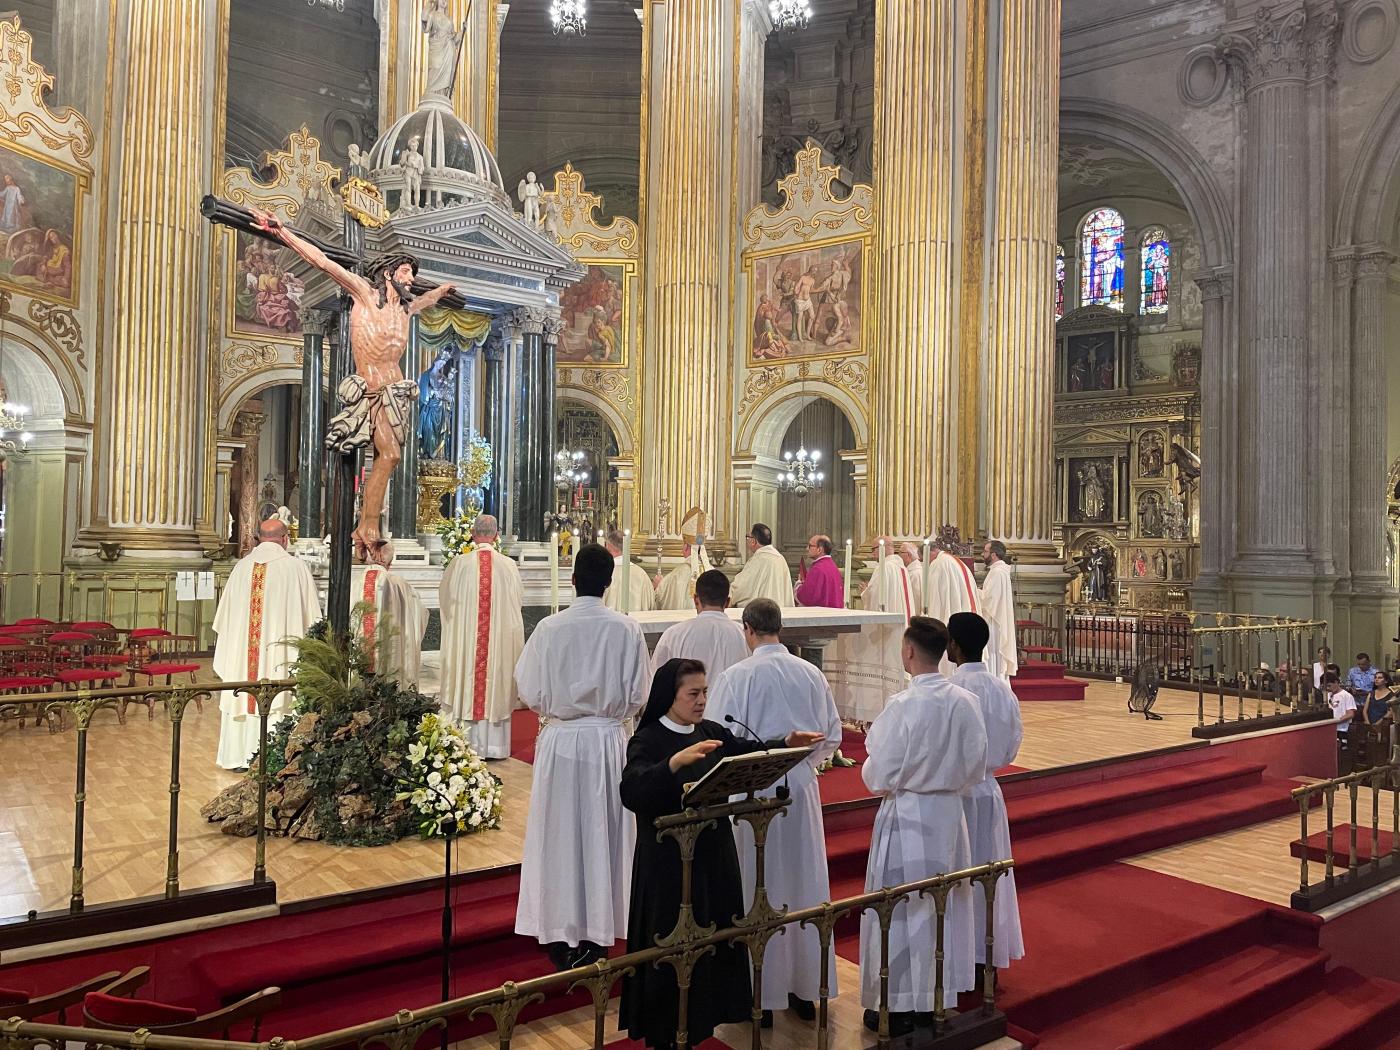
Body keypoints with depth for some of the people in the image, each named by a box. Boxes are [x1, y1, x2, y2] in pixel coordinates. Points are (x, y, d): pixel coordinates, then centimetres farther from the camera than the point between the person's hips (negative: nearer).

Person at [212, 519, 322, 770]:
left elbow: (224, 617, 11)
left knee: (243, 697, 11)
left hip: (241, 651, 4)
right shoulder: (296, 567, -6)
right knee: (276, 699, -1)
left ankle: (241, 755, 17)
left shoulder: (242, 567, 5)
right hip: (280, 648, -3)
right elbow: (311, 616, -3)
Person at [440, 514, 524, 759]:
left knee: (468, 681, 8)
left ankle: (469, 744, 13)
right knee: (497, 682, 9)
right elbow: (519, 599, 5)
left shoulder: (460, 564, -9)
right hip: (500, 637, 1)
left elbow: (445, 595, 5)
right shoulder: (508, 566, -6)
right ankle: (496, 745, 15)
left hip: (466, 637, -1)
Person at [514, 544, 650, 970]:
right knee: (602, 835, 11)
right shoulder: (627, 629, -8)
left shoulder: (548, 628, -9)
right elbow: (637, 696, -3)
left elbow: (529, 693, -3)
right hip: (608, 742, 0)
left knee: (558, 835, 11)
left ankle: (560, 935, 20)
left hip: (559, 740, 0)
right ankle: (596, 933, 20)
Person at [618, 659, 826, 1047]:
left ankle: (704, 1015, 37)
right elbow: (631, 789, -30)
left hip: (714, 853, 6)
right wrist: (676, 761, -44)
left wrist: (786, 744, -6)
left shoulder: (711, 732, 2)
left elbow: (750, 752, 12)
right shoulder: (647, 740, -15)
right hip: (668, 860, -6)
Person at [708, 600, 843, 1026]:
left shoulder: (736, 677, -15)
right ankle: (805, 989, 29)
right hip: (802, 788, 4)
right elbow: (832, 737, 7)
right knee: (803, 886, 16)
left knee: (758, 891, 9)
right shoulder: (812, 674, -1)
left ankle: (762, 996, 19)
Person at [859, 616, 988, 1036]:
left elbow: (878, 777, -16)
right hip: (949, 814, 6)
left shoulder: (902, 706, -22)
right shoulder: (965, 702, -6)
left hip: (906, 817, -5)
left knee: (901, 910, 8)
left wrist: (897, 782, 5)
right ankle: (940, 995, 33)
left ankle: (898, 1008, 19)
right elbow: (976, 765, 4)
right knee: (945, 906, 19)